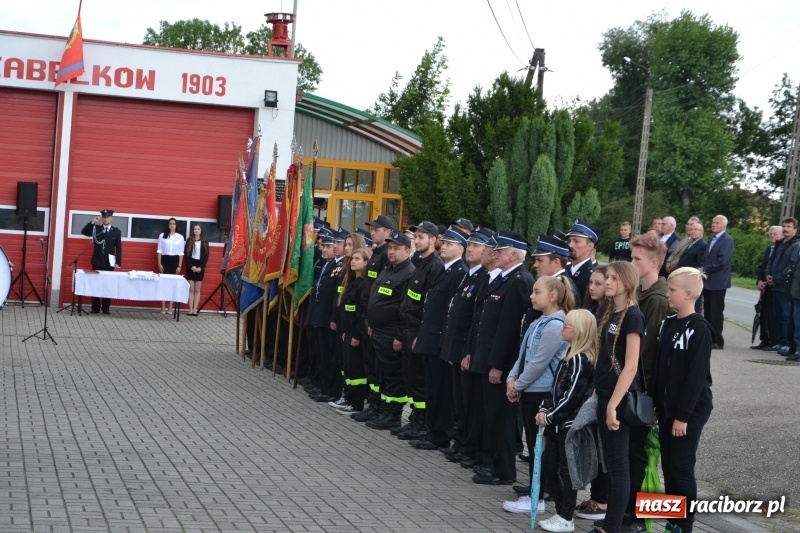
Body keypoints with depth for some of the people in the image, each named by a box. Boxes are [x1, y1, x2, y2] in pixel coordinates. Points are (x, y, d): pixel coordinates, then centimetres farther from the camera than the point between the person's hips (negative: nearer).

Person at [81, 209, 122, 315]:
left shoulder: (116, 231, 4)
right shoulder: (96, 228, 7)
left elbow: (119, 248, 2)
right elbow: (84, 232, -7)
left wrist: (118, 263, -6)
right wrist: (92, 222, -17)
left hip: (109, 262, -1)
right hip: (97, 261, 1)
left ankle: (106, 308, 8)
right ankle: (95, 308, 7)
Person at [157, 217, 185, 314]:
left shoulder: (180, 237, 5)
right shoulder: (162, 236, 4)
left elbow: (181, 253, 4)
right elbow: (159, 250, 4)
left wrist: (179, 266, -2)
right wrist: (159, 263, -4)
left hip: (175, 260, 1)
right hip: (165, 260, -1)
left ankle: (170, 308, 6)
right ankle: (163, 307, 1)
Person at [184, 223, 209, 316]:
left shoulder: (205, 241, 3)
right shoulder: (189, 241, 2)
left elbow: (206, 256, 1)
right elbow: (186, 255, -1)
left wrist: (201, 267, -9)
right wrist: (191, 266, -11)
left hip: (200, 267, 0)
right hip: (191, 266, 0)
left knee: (197, 290, 3)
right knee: (191, 289, 0)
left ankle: (195, 310, 4)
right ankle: (190, 310, 1)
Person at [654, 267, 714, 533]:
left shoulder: (699, 329, -15)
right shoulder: (668, 324, 8)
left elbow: (697, 376, -18)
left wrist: (683, 415, -19)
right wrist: (656, 404, 10)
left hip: (690, 409, -7)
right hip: (667, 408, 7)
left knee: (682, 467, -2)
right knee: (668, 466, 11)